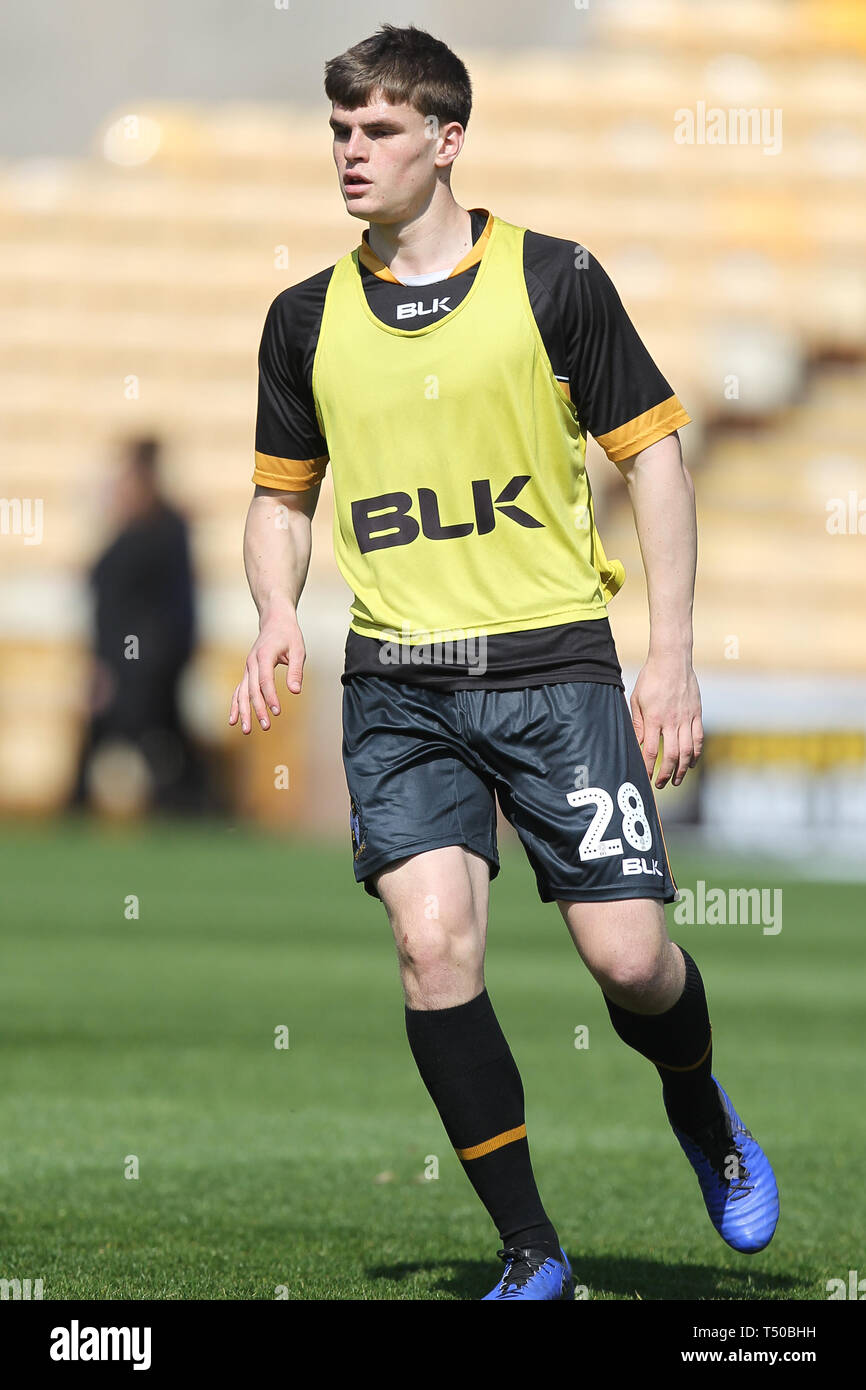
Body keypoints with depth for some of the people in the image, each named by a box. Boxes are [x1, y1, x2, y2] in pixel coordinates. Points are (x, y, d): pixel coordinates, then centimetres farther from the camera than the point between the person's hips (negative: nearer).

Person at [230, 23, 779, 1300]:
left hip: (556, 664, -2)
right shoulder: (307, 319, 9)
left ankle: (700, 1111, 29)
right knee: (434, 947, -14)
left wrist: (673, 656, -4)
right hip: (398, 684, 2)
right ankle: (530, 1253, -2)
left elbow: (653, 456, 2)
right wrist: (278, 614, 0)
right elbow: (283, 495, 21)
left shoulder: (554, 280, -1)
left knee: (629, 957, -7)